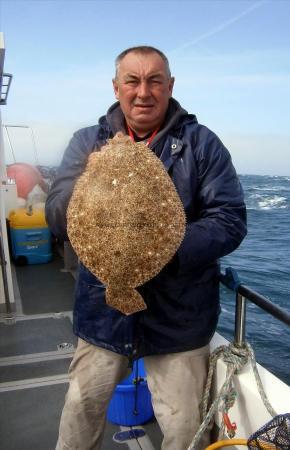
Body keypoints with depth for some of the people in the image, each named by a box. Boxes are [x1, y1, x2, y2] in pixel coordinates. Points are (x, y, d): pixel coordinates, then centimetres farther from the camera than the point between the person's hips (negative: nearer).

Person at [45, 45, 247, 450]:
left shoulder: (202, 143, -3)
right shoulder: (88, 142, 3)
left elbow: (230, 220, -8)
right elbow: (57, 218, -5)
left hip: (178, 317, -1)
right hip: (103, 309, 2)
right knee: (82, 412, 18)